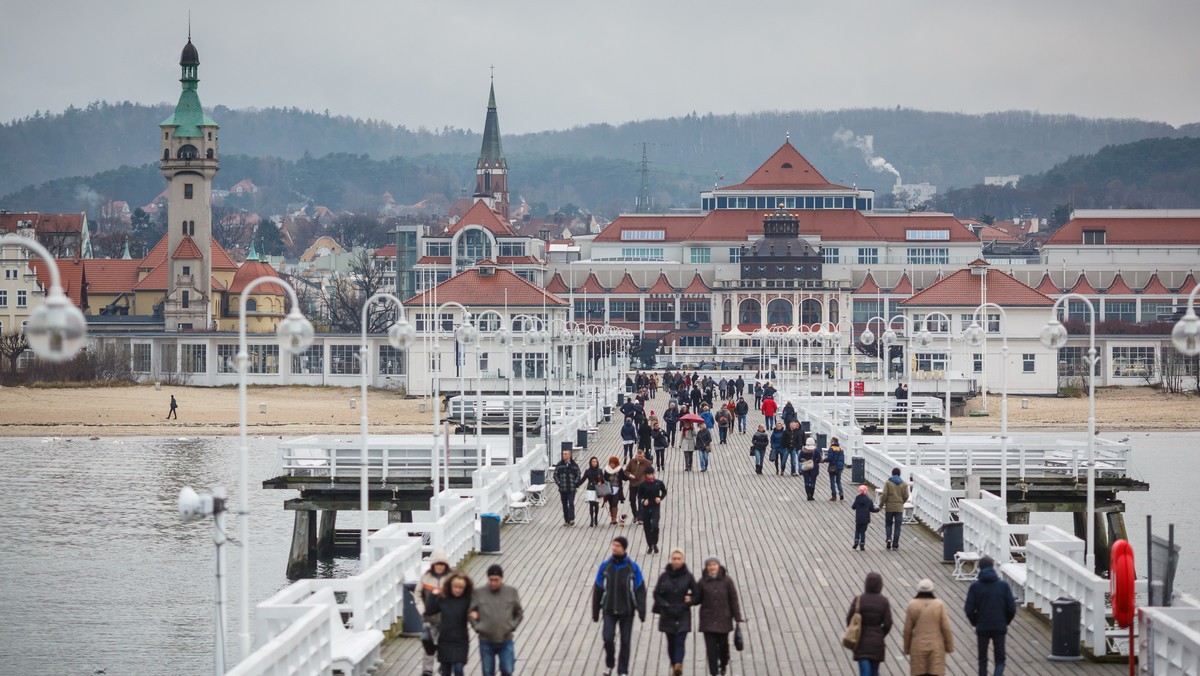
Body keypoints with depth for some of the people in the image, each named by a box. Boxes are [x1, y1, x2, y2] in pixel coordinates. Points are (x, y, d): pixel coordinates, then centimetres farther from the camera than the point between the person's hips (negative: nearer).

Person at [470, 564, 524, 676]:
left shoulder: (512, 593, 3)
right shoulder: (479, 594, 0)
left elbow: (519, 613, 12)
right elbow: (471, 613, 8)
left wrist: (512, 626, -1)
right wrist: (477, 627, -5)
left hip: (506, 641, 0)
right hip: (486, 641, 0)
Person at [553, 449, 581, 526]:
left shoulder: (574, 465, 2)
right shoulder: (559, 465, 4)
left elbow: (578, 475, 8)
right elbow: (555, 475, 7)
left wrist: (575, 484, -4)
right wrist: (559, 484, -3)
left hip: (572, 488, -2)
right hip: (563, 489, 2)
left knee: (571, 503, -14)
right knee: (564, 505, 6)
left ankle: (571, 519, -18)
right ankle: (566, 520, 12)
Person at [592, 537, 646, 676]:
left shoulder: (633, 568, -3)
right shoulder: (605, 566, 1)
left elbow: (640, 591, -1)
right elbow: (597, 590, 7)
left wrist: (641, 612, -9)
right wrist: (595, 612, 7)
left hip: (626, 611, 0)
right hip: (609, 611, 0)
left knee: (625, 642, 2)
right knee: (608, 638, -11)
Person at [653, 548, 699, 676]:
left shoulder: (688, 576, -2)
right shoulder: (664, 576, 1)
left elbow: (697, 594, 2)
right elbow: (656, 594, 5)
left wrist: (684, 606, -9)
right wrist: (666, 606, -10)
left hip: (683, 615, -2)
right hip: (667, 615, 2)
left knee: (680, 642, -14)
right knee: (671, 643, 8)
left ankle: (678, 665, -25)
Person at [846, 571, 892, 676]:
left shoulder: (858, 600, -8)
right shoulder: (884, 601, -6)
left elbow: (850, 620, -6)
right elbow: (888, 624, -7)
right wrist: (880, 635, 12)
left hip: (862, 643, -1)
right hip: (877, 642, 1)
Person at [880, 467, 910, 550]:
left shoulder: (888, 482, -4)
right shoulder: (904, 484, 2)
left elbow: (884, 494, -10)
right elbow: (906, 496, 0)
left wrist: (881, 504, -1)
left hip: (889, 507, -1)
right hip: (899, 508, 1)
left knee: (888, 524, 13)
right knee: (897, 526, 4)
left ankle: (889, 538, -11)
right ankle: (895, 545, 2)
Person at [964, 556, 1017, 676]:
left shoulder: (975, 586, -5)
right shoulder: (1003, 585, -3)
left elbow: (969, 610, -8)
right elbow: (1012, 609, -3)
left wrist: (975, 623, 8)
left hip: (982, 629, 0)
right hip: (1000, 628, 0)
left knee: (982, 660, 15)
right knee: (1000, 660, 7)